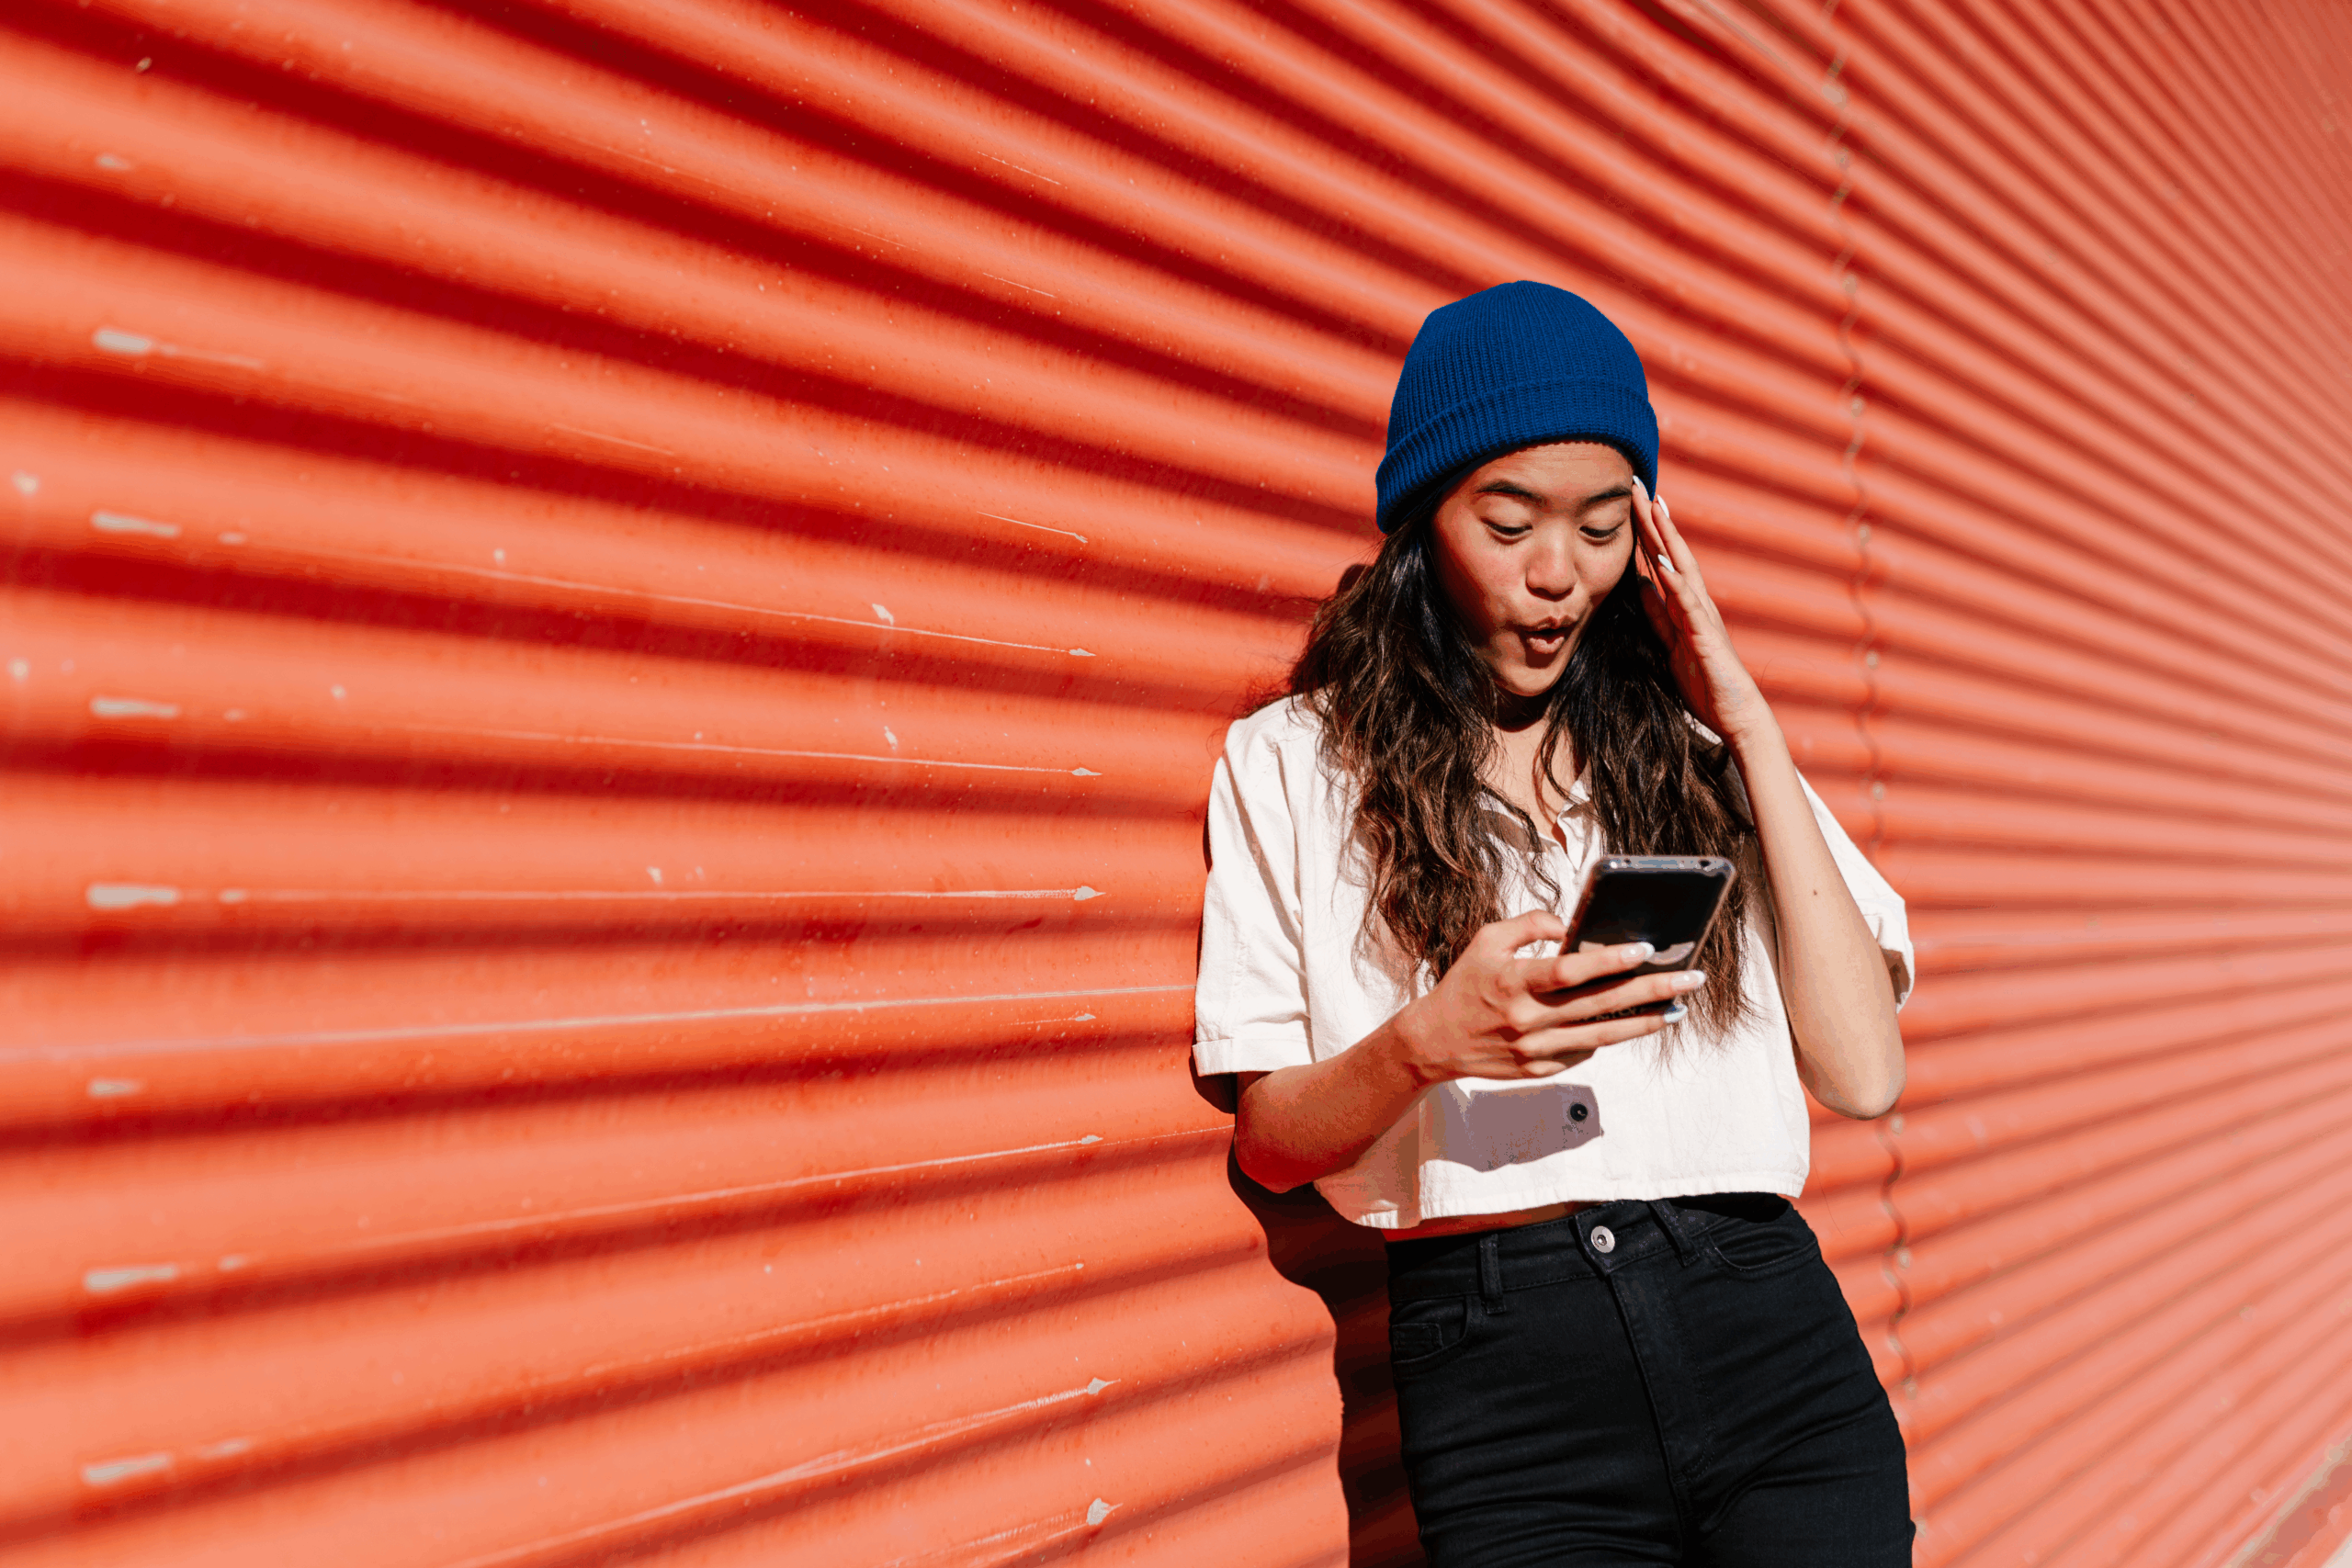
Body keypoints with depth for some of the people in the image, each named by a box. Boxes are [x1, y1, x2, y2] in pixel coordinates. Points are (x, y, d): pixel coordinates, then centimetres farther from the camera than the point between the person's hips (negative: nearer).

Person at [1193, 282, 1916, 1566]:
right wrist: (1429, 1043, -17)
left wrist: (1747, 729, 1)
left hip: (1768, 1331, 2)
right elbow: (1270, 1143, 3)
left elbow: (1863, 1071, 0)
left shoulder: (1692, 752, 12)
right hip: (1501, 1370, -2)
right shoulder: (1292, 766, 5)